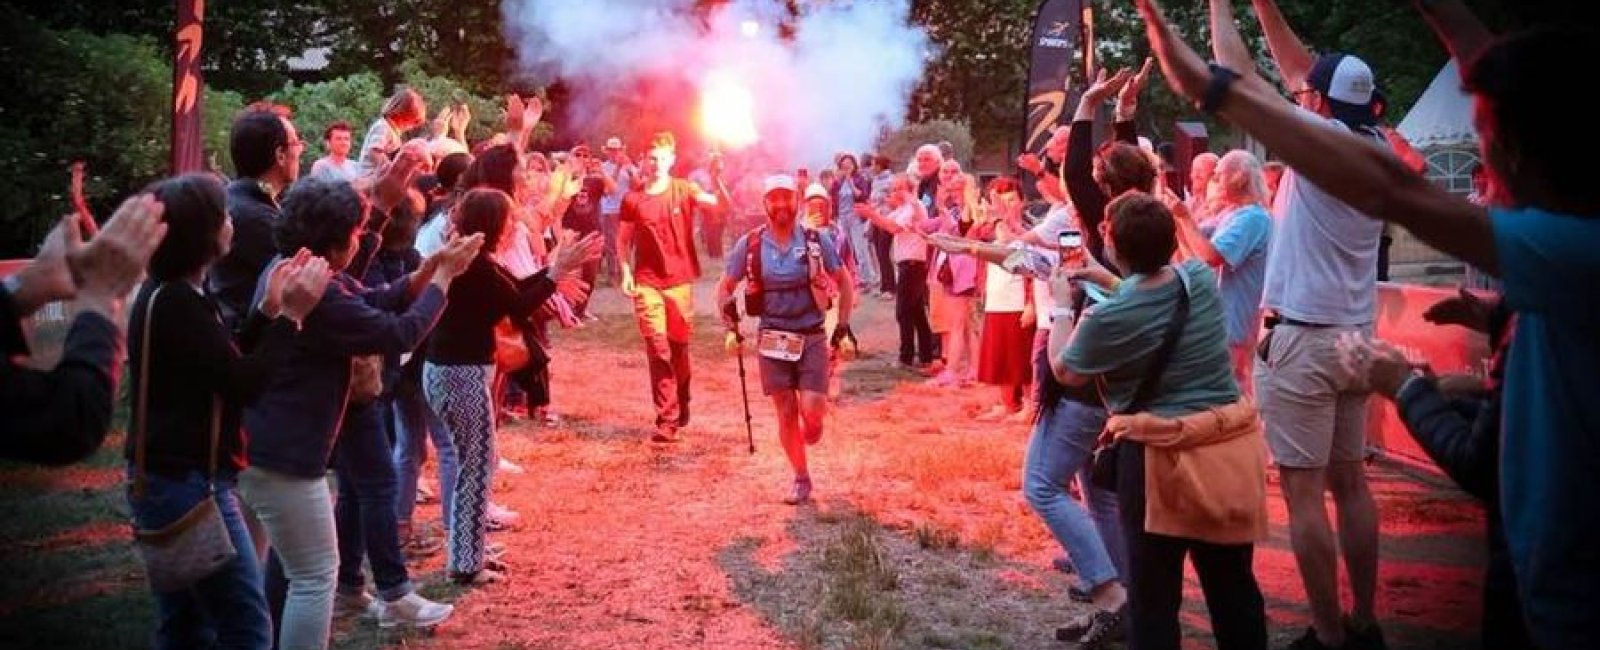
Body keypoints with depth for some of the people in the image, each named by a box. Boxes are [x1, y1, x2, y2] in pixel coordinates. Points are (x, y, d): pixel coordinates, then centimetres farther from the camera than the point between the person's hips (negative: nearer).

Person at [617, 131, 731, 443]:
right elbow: (623, 239, 9)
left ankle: (681, 408, 32)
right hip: (647, 283, 0)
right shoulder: (633, 199, 1)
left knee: (679, 347, 11)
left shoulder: (684, 190, -1)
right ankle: (667, 420, -3)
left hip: (680, 281, 0)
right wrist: (626, 272, -4)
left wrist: (717, 180, -31)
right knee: (658, 349, -6)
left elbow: (723, 205, -14)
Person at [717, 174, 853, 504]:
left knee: (811, 410, -12)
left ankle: (813, 424, 27)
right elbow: (725, 288, 11)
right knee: (786, 413, 3)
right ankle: (801, 479, 20)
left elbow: (844, 282, 8)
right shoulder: (749, 244, -1)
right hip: (772, 339, 1)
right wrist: (732, 328, 2)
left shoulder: (818, 240, -3)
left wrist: (843, 326, 3)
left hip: (812, 337, -1)